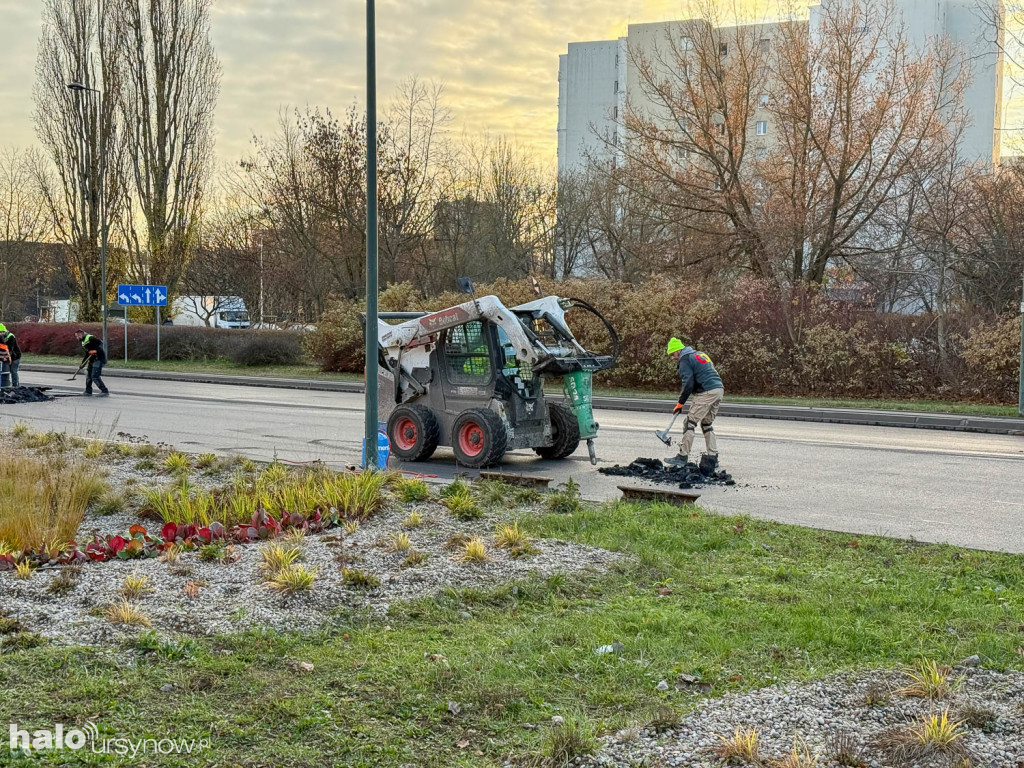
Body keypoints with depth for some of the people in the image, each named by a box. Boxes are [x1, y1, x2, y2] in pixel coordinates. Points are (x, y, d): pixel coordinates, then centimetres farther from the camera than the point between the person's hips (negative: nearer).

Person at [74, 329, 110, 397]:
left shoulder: (90, 338, -12)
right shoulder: (83, 342, 19)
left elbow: (100, 343, -24)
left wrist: (95, 351, -32)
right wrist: (83, 363, 20)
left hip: (99, 358, -10)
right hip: (92, 360, 10)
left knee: (95, 377, -15)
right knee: (88, 375, 16)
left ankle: (105, 392, -11)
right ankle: (88, 392, 29)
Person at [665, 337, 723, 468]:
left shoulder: (685, 360, -3)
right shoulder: (700, 354, 25)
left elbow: (688, 383, -12)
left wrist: (680, 404, -5)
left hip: (706, 393, -9)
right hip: (719, 390, 9)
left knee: (690, 422, -3)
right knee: (707, 424, 17)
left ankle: (683, 456, -3)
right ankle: (713, 458, 14)